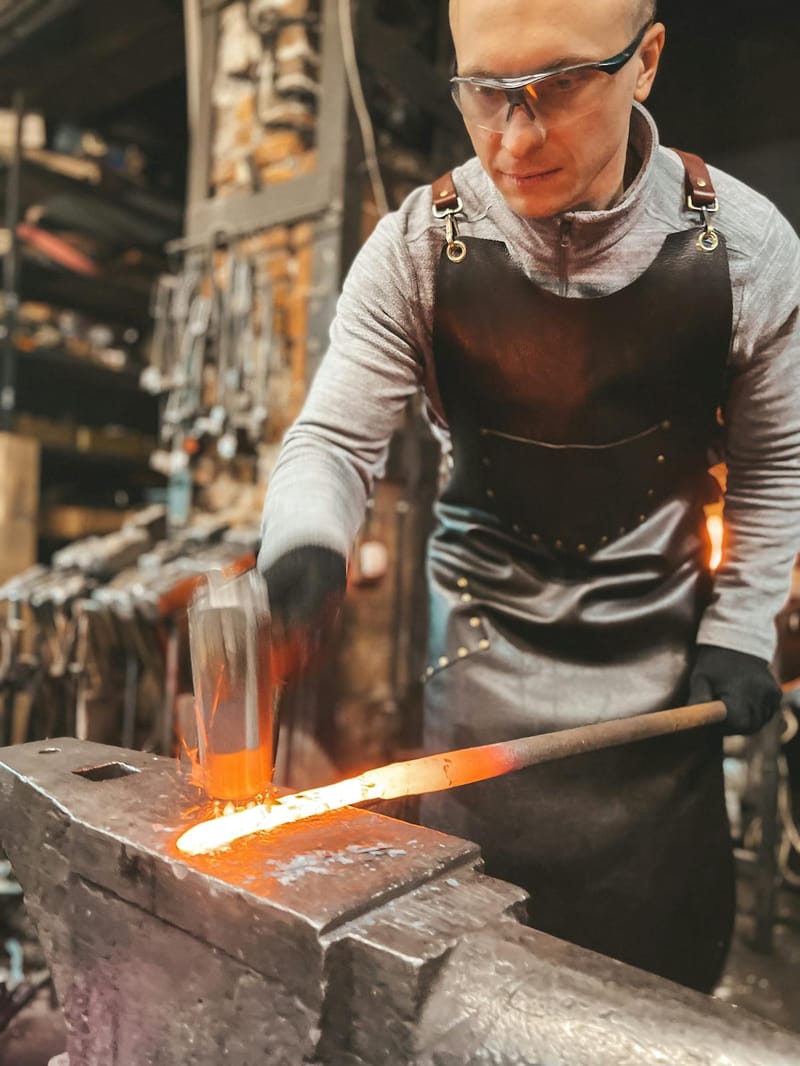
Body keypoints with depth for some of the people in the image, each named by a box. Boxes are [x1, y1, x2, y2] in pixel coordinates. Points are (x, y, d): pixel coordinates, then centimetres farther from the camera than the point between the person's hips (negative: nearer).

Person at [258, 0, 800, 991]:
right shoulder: (415, 248, -13)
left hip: (662, 665, 1)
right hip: (486, 663, 0)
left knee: (667, 971, 16)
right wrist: (304, 548, -33)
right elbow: (333, 438, -12)